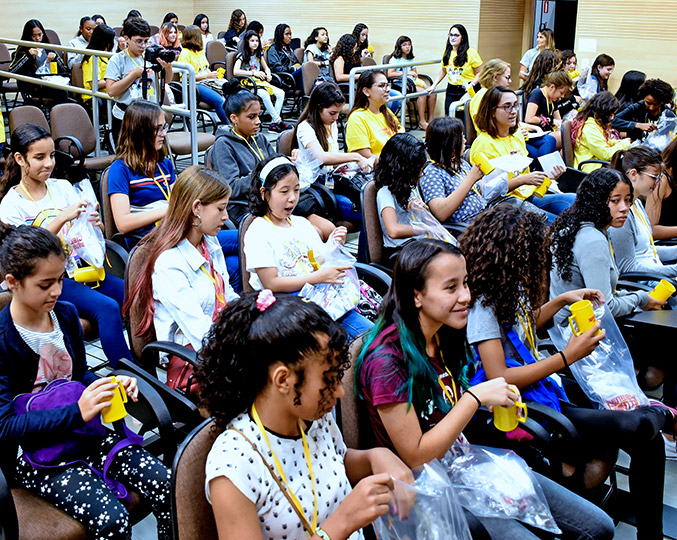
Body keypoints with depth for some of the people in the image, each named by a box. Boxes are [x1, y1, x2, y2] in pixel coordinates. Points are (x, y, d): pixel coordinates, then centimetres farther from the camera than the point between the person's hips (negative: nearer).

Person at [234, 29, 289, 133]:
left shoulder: (259, 54, 16)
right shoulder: (242, 55, -4)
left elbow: (266, 68, 24)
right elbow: (235, 71, -18)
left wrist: (268, 75, -1)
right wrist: (253, 73, -23)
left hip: (260, 82, 7)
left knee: (280, 93, -16)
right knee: (264, 94, -36)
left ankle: (274, 123, -21)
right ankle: (278, 121, -26)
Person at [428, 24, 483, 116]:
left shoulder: (471, 53, -7)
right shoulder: (447, 52, 9)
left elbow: (480, 73, -5)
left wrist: (471, 85, -19)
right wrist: (434, 85, 17)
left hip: (467, 91, -5)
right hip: (451, 90, 5)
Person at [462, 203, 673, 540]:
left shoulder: (509, 290, 8)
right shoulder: (483, 304, -18)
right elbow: (500, 380, -23)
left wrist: (561, 300, 19)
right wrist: (567, 357, -21)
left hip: (538, 388, 9)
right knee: (641, 430, -22)